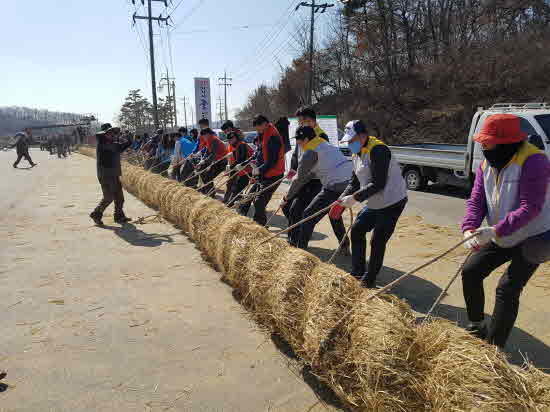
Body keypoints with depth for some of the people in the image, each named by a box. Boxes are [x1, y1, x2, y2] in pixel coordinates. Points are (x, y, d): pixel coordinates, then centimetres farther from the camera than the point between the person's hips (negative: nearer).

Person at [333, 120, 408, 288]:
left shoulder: (378, 150, -21)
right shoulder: (357, 154, 8)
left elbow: (378, 184, -27)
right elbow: (355, 182, 12)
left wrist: (355, 198, -28)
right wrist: (342, 200, -1)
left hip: (392, 202, -10)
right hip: (375, 203, 10)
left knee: (378, 241, -6)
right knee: (357, 230, 14)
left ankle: (369, 280, 11)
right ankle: (357, 273, 25)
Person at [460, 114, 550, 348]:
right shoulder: (487, 164, -1)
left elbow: (530, 208, -30)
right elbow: (476, 201, -4)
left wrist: (495, 230, -36)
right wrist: (469, 229, -21)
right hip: (500, 238, 8)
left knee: (507, 289, -13)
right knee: (470, 271, 7)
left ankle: (494, 347, 1)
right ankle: (476, 328, 27)